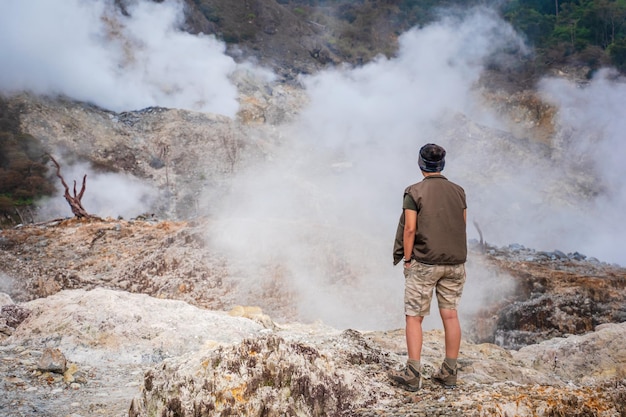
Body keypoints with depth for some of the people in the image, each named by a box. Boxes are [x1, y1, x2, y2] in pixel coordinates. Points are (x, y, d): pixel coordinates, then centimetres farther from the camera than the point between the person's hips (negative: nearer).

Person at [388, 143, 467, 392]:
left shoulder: (415, 192, -8)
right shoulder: (458, 191, 5)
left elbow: (410, 229, -12)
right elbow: (462, 227, 8)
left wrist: (407, 260, -4)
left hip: (424, 263, -4)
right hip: (455, 263, 5)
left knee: (414, 317, 2)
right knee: (450, 315, 9)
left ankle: (412, 374, 1)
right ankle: (449, 373, 14)